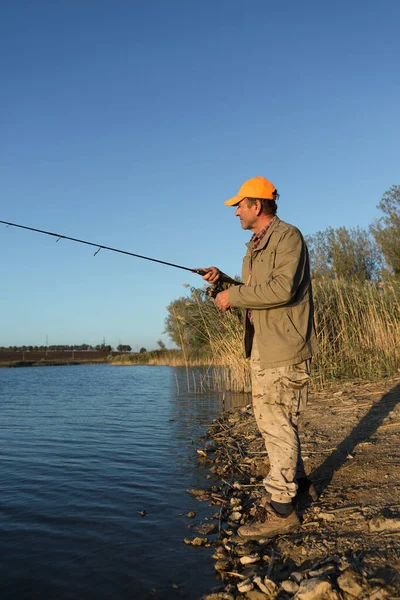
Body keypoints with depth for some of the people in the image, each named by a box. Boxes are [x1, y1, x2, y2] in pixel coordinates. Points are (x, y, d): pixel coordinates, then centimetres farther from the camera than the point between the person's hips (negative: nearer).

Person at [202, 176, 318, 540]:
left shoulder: (287, 236, -11)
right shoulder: (256, 247, 18)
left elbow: (282, 289, -25)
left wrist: (233, 296, -17)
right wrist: (224, 280, 10)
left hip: (284, 349, -10)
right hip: (262, 349, 10)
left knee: (278, 424, -6)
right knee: (268, 419, 17)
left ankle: (281, 510, 4)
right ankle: (297, 481, 34)